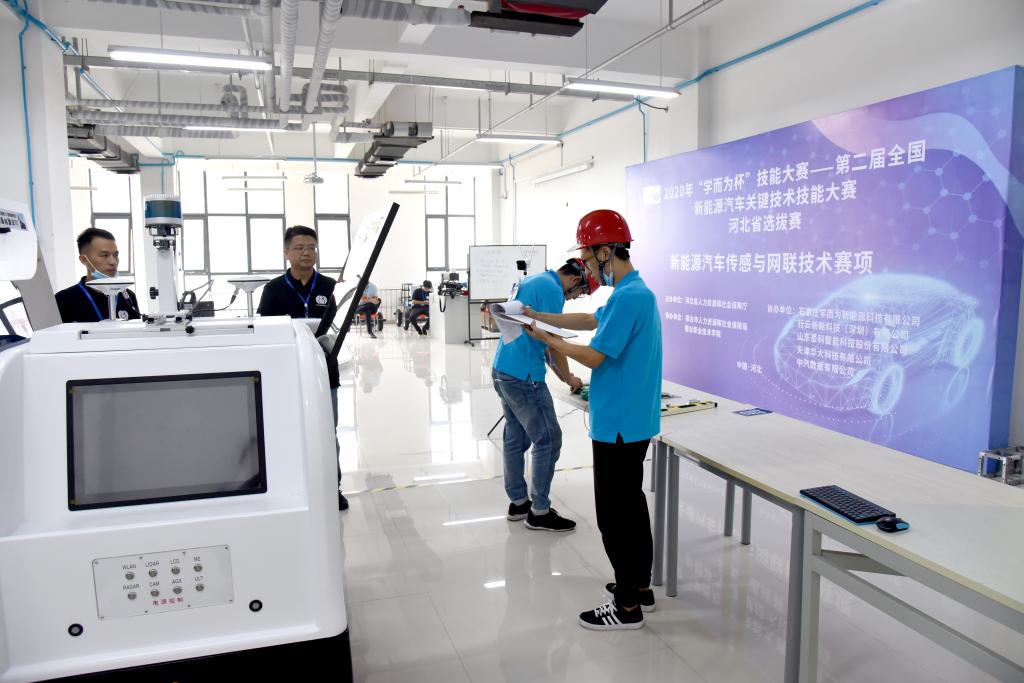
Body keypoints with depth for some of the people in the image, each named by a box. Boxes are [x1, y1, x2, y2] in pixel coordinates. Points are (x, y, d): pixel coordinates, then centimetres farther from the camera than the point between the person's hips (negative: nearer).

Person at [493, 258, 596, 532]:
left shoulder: (531, 280, 16)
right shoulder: (552, 289, -14)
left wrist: (559, 372, 19)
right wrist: (569, 378, 3)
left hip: (502, 370, 10)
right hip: (523, 377, -10)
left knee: (515, 438, 15)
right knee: (548, 440, -1)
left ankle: (517, 502, 25)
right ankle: (539, 512, 6)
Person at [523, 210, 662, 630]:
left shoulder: (628, 297, -22)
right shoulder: (634, 292, 10)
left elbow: (593, 357, -22)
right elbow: (592, 321, 23)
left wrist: (547, 339, -7)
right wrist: (540, 317, 17)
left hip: (618, 425, -10)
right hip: (631, 421, 10)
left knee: (615, 514, 1)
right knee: (631, 504, 19)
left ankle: (628, 606, 14)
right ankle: (640, 586, 33)